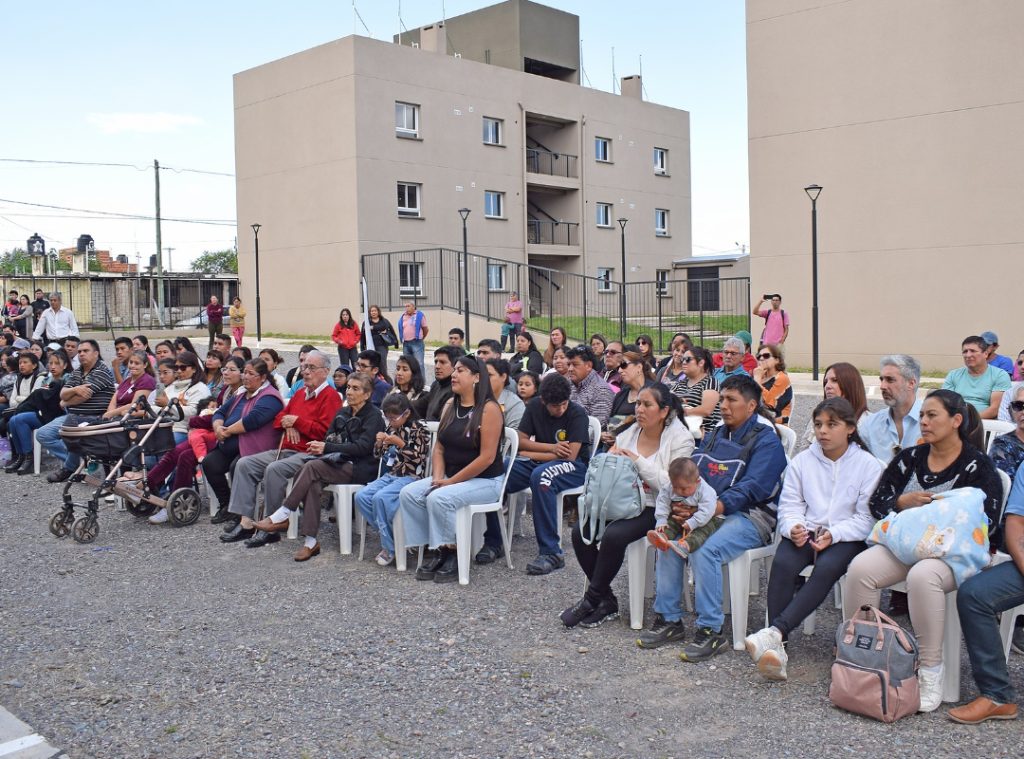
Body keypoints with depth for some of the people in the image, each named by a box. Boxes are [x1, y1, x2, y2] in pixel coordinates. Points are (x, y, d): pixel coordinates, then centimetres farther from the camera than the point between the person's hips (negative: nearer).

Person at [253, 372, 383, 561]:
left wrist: (327, 447, -20)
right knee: (312, 481, -28)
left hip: (361, 467, -6)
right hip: (339, 462, 6)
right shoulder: (342, 413, 21)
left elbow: (362, 447, -14)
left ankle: (282, 516, -22)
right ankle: (310, 541, -30)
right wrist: (320, 446, -9)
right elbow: (329, 438, 16)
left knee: (312, 466, -28)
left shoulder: (373, 416, -2)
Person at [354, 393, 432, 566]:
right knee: (361, 496, -16)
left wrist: (400, 443, -19)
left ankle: (390, 546, -17)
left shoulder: (419, 429, -4)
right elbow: (378, 455, 18)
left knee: (380, 498, -30)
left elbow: (418, 458, -10)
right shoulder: (391, 428, 12)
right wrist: (379, 443, -4)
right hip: (389, 475, 7)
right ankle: (390, 535, -8)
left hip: (410, 477, -7)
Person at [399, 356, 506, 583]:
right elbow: (439, 447, 11)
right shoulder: (450, 406, 9)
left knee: (438, 498, -30)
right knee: (408, 493, -13)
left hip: (485, 480, -7)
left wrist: (451, 481, -16)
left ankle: (452, 554, -11)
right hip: (450, 478, 8)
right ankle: (436, 549, -6)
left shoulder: (488, 409, -14)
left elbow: (487, 457, -19)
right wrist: (438, 477, -7)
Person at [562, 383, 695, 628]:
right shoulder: (629, 434, 11)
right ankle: (606, 601, -2)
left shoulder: (680, 439, -6)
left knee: (613, 535, -30)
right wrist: (611, 458, -9)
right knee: (580, 531, -16)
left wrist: (638, 461, -18)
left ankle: (592, 599, -9)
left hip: (655, 509, -6)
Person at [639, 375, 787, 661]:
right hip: (709, 512, 7)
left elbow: (750, 491, -18)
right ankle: (668, 620, -8)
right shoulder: (713, 436, 18)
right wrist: (679, 503, -12)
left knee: (705, 550, -31)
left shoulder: (766, 441, -6)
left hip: (751, 516, -7)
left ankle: (711, 631, -21)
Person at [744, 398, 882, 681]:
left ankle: (775, 631, -42)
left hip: (846, 538, -2)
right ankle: (777, 648, -35)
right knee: (782, 563, -30)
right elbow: (789, 505, 8)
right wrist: (793, 527, -15)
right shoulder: (802, 461, 12)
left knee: (827, 567, -35)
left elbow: (867, 517, -3)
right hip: (805, 533, 2)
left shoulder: (869, 465, 3)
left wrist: (833, 534, -18)